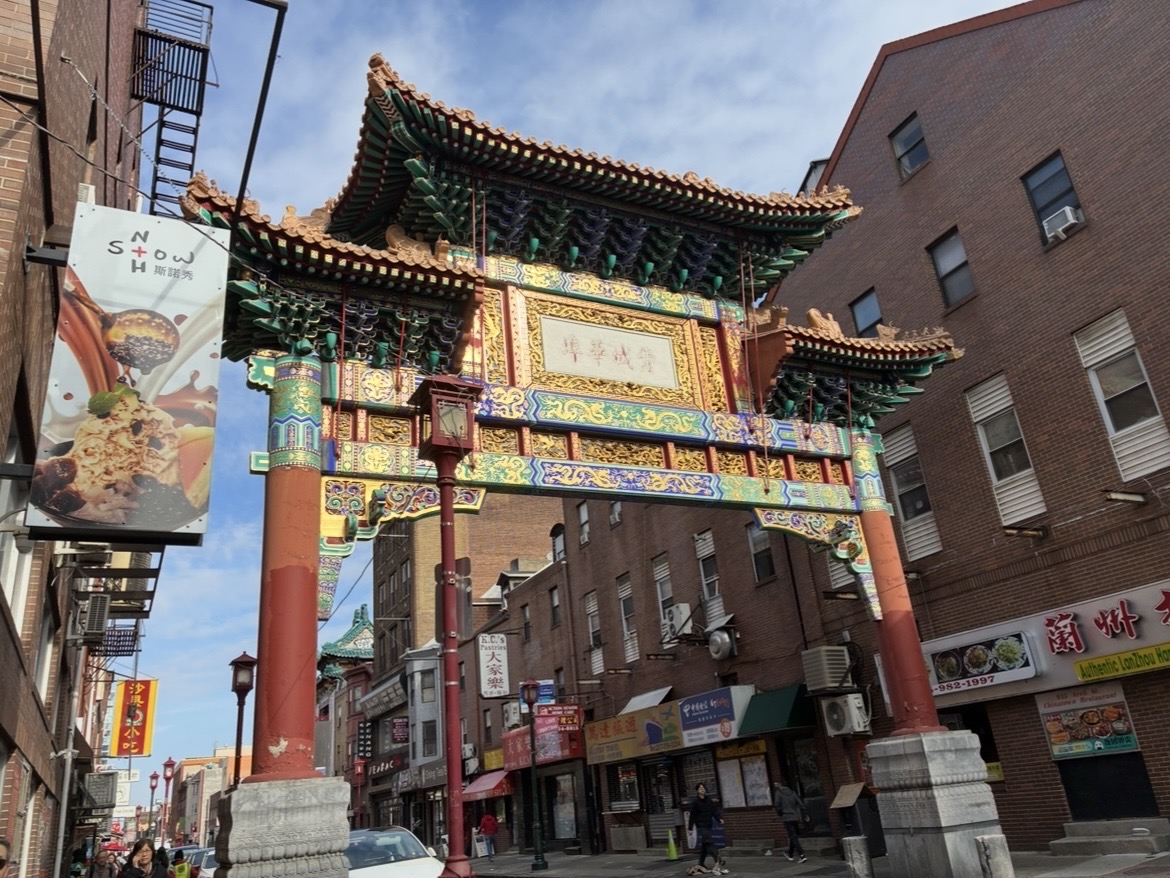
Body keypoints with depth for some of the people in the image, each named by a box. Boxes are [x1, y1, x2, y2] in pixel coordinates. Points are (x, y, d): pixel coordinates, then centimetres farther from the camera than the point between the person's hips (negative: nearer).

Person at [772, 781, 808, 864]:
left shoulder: (778, 793, -3)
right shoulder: (792, 792, 11)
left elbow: (776, 805, -11)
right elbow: (800, 803, 6)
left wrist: (779, 814, 3)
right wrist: (804, 813, 7)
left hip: (786, 818, -6)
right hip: (795, 817, 6)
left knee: (793, 837, -7)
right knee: (794, 836, 19)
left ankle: (802, 855, -17)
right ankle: (790, 854, 32)